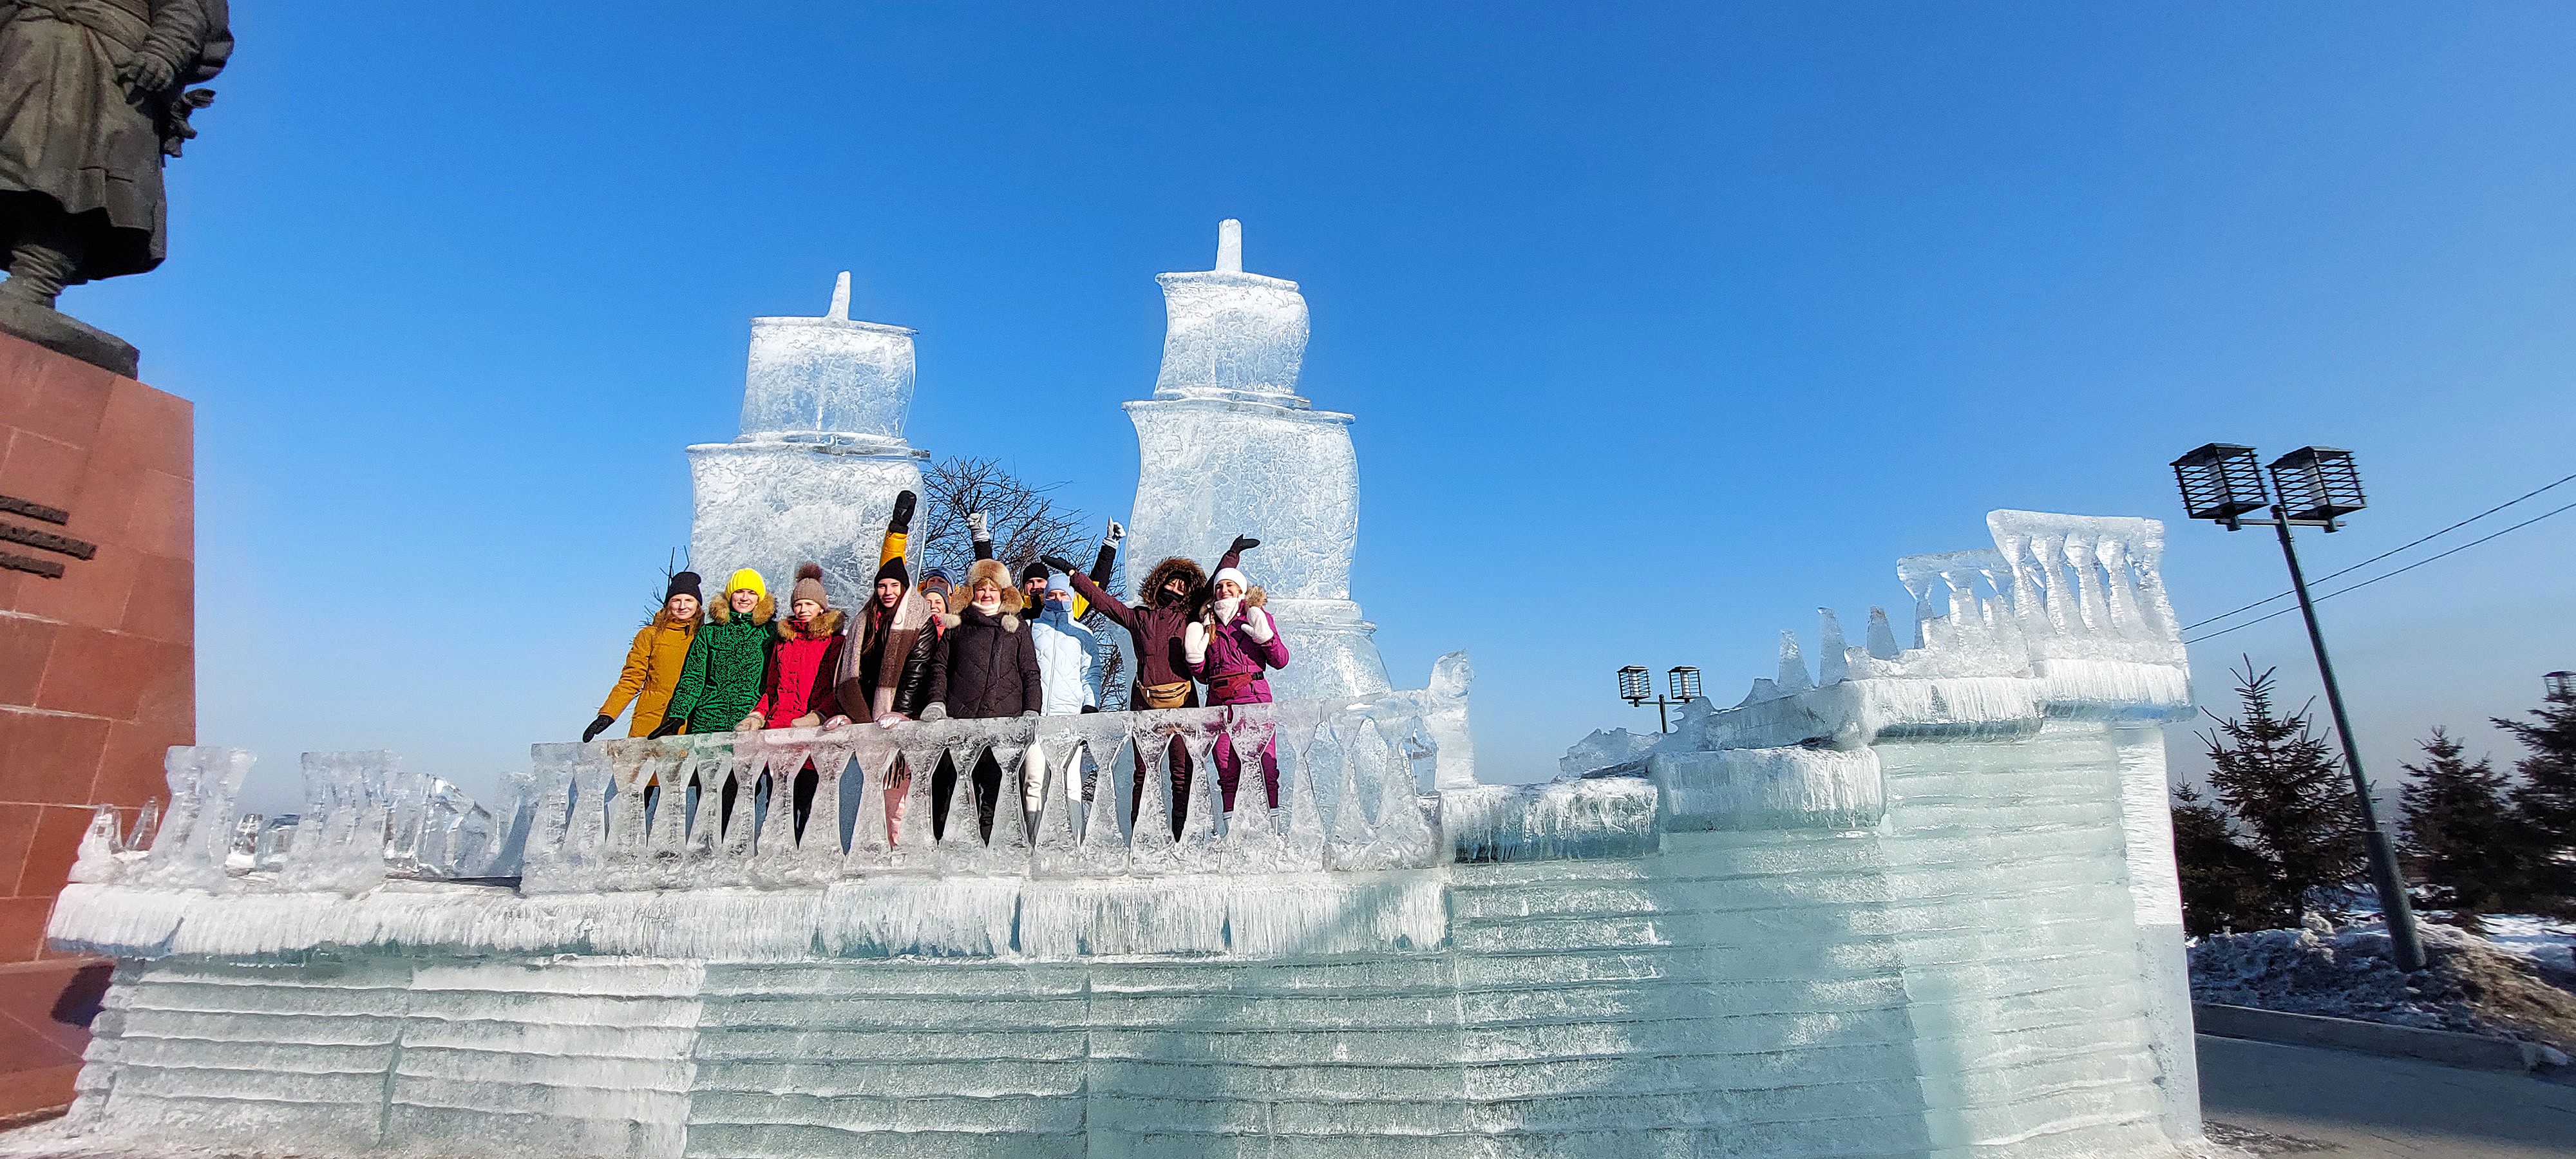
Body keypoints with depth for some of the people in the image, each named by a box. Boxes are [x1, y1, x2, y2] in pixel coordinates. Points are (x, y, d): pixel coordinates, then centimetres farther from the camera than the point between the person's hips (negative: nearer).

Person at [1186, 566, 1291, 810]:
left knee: (1266, 767, -11)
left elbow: (1281, 661, 5)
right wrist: (1194, 655, 5)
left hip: (1253, 697, -4)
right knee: (1226, 770, 0)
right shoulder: (1208, 623, 21)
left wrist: (1265, 636, -10)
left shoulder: (1257, 616, 12)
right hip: (1219, 701, 4)